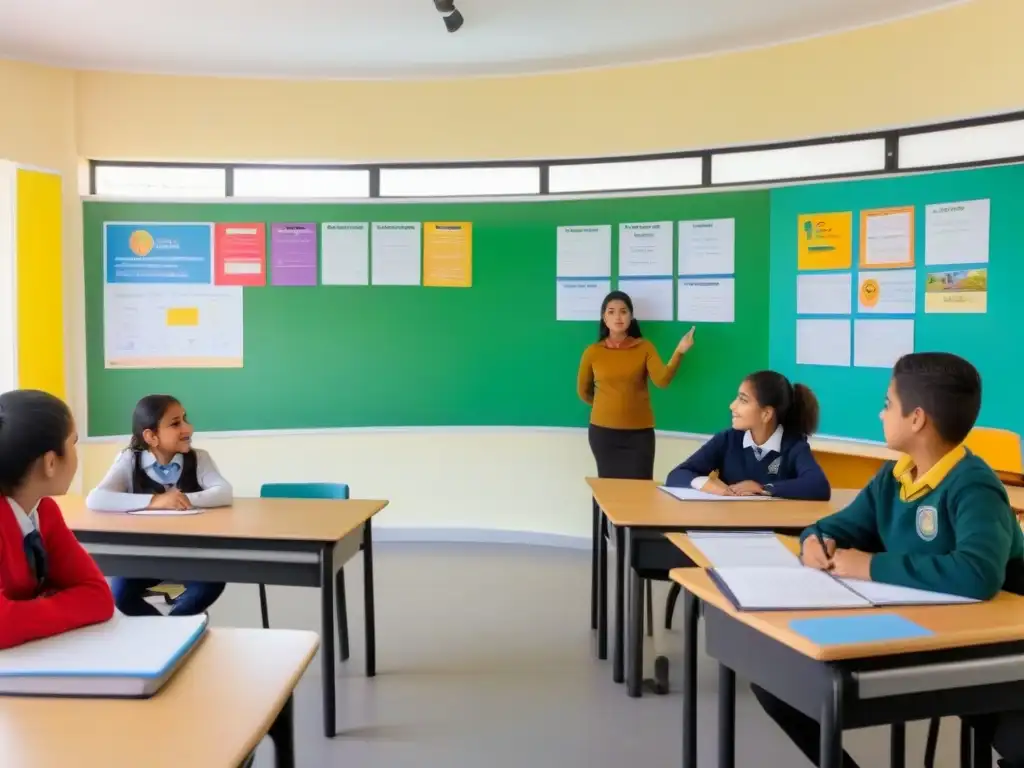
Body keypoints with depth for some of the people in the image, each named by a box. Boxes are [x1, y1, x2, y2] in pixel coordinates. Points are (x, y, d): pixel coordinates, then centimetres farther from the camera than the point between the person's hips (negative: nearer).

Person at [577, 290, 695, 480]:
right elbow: (583, 391, 14)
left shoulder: (645, 347, -1)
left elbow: (662, 380, -17)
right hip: (603, 431, 1)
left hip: (640, 432, 0)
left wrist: (679, 351, -29)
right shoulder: (593, 352, 0)